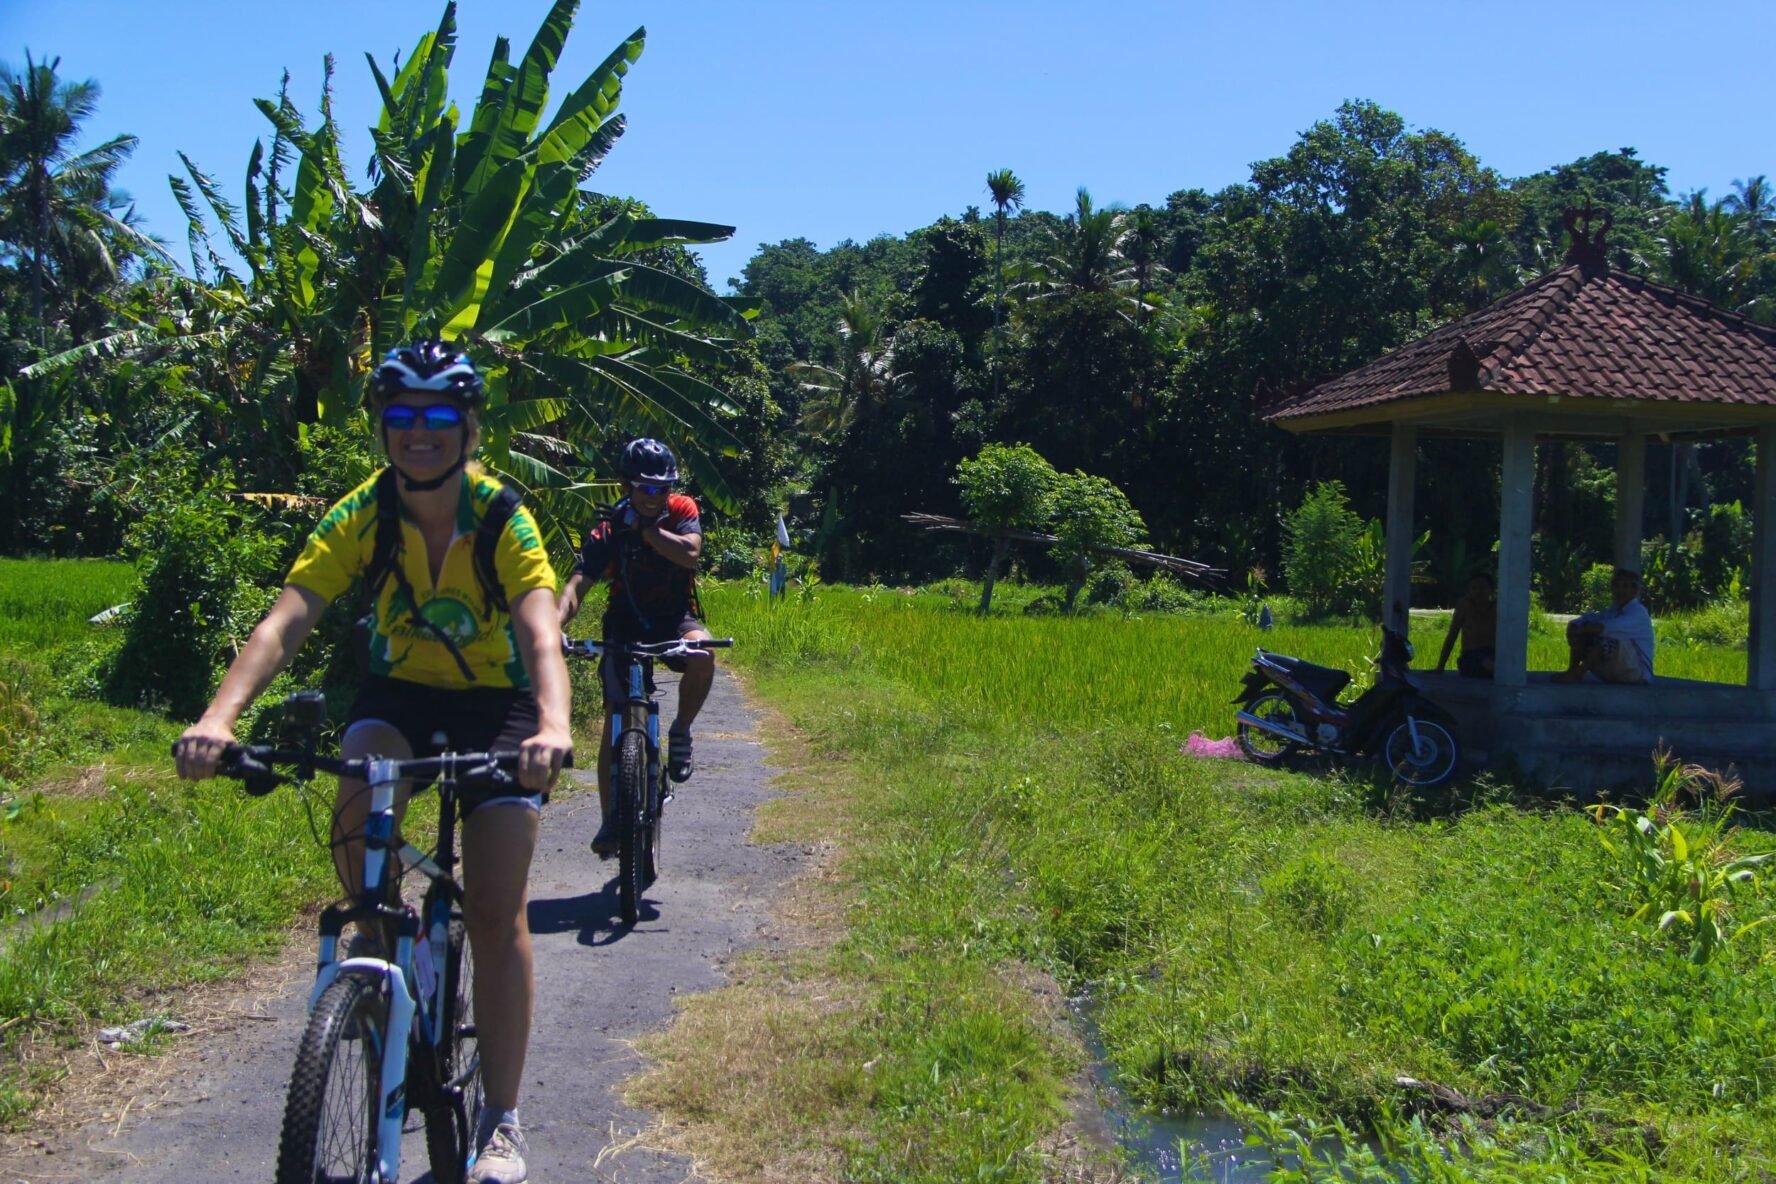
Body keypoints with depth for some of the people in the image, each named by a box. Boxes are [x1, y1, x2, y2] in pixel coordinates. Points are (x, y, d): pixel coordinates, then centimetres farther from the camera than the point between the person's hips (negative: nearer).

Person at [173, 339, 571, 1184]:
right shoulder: (361, 515, -17)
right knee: (357, 813, -31)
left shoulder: (503, 519, -23)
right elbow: (285, 622, -28)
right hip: (400, 691, 2)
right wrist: (220, 716, -45)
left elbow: (542, 632, -38)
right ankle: (380, 932, 2)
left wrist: (552, 725, -58)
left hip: (495, 702, -2)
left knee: (495, 912, -10)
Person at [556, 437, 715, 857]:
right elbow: (578, 584, -25)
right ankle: (611, 819, 1)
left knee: (701, 654, -35)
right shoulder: (608, 531, -14)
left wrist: (645, 528, -24)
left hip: (674, 619, 0)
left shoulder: (682, 509, -9)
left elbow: (689, 553, -27)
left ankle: (680, 733, -9)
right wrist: (555, 623, -43)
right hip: (626, 627, 0)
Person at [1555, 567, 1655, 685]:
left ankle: (1575, 674, -27)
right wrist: (1573, 631, -21)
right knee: (1581, 636, -2)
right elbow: (1575, 622, 1)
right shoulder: (1612, 611, 10)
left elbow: (1607, 628, -32)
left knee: (1607, 636, -31)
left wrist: (1580, 630, -24)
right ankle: (1572, 671, -17)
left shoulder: (1638, 612, -13)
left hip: (1638, 671, -8)